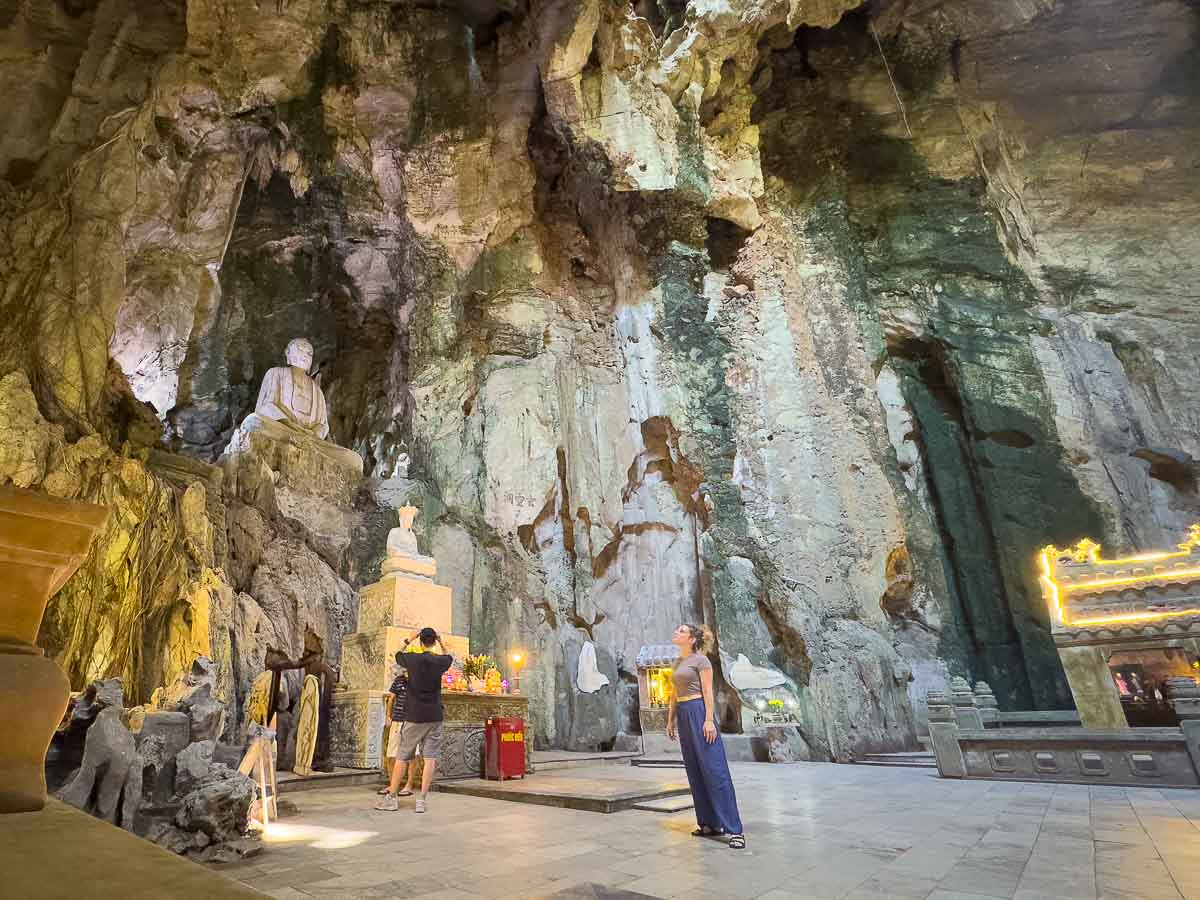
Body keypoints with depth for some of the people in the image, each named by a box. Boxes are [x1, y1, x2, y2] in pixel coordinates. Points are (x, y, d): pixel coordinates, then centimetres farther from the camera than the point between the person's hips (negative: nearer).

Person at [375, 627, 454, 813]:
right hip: (435, 716, 1)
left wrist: (410, 639, 19)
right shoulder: (440, 661, -3)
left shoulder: (412, 659, -7)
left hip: (414, 716, 0)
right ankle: (422, 800, 1)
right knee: (430, 758, 2)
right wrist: (441, 642, 19)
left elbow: (398, 654, 16)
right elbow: (449, 657, 22)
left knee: (402, 757, 10)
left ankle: (391, 797, 18)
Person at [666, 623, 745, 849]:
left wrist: (709, 720, -18)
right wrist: (670, 720, 16)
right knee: (695, 772, 9)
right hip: (682, 715, 8)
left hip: (699, 712, -8)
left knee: (714, 769, -9)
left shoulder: (700, 659, -6)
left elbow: (708, 692, -11)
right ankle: (710, 824, 16)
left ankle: (734, 829, -7)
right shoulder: (677, 663, 15)